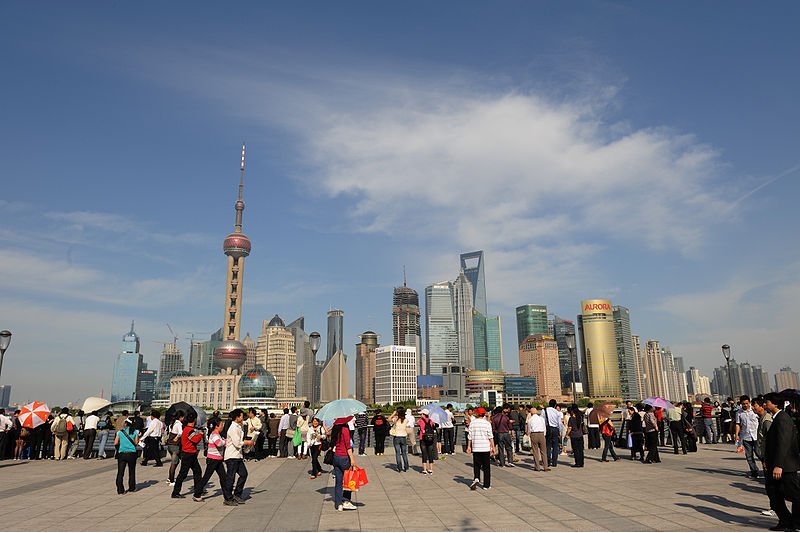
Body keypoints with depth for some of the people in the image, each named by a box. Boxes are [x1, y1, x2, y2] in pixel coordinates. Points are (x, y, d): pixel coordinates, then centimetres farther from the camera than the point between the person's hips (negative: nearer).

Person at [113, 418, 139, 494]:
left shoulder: (120, 432, -1)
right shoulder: (135, 432, -1)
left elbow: (115, 443, -2)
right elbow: (136, 442, -1)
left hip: (122, 453, 0)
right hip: (131, 453, 1)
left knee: (120, 472, 5)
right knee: (132, 472, 14)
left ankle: (120, 489, 1)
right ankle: (132, 488, 21)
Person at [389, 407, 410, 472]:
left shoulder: (396, 419, -13)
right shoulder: (406, 420, -4)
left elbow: (389, 419, 3)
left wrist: (394, 414, 5)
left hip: (396, 438, -3)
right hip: (403, 437, 3)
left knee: (398, 453, 4)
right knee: (404, 453, 12)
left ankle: (399, 468, 3)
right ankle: (406, 467, 13)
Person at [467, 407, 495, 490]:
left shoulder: (472, 423, -1)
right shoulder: (487, 423, -5)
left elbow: (470, 436, 2)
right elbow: (490, 436, -5)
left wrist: (469, 446, 10)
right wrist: (493, 447, 2)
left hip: (475, 448, 1)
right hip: (486, 448, -1)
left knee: (476, 465, 12)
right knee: (486, 466, 8)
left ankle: (476, 478, -12)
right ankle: (486, 485, 11)